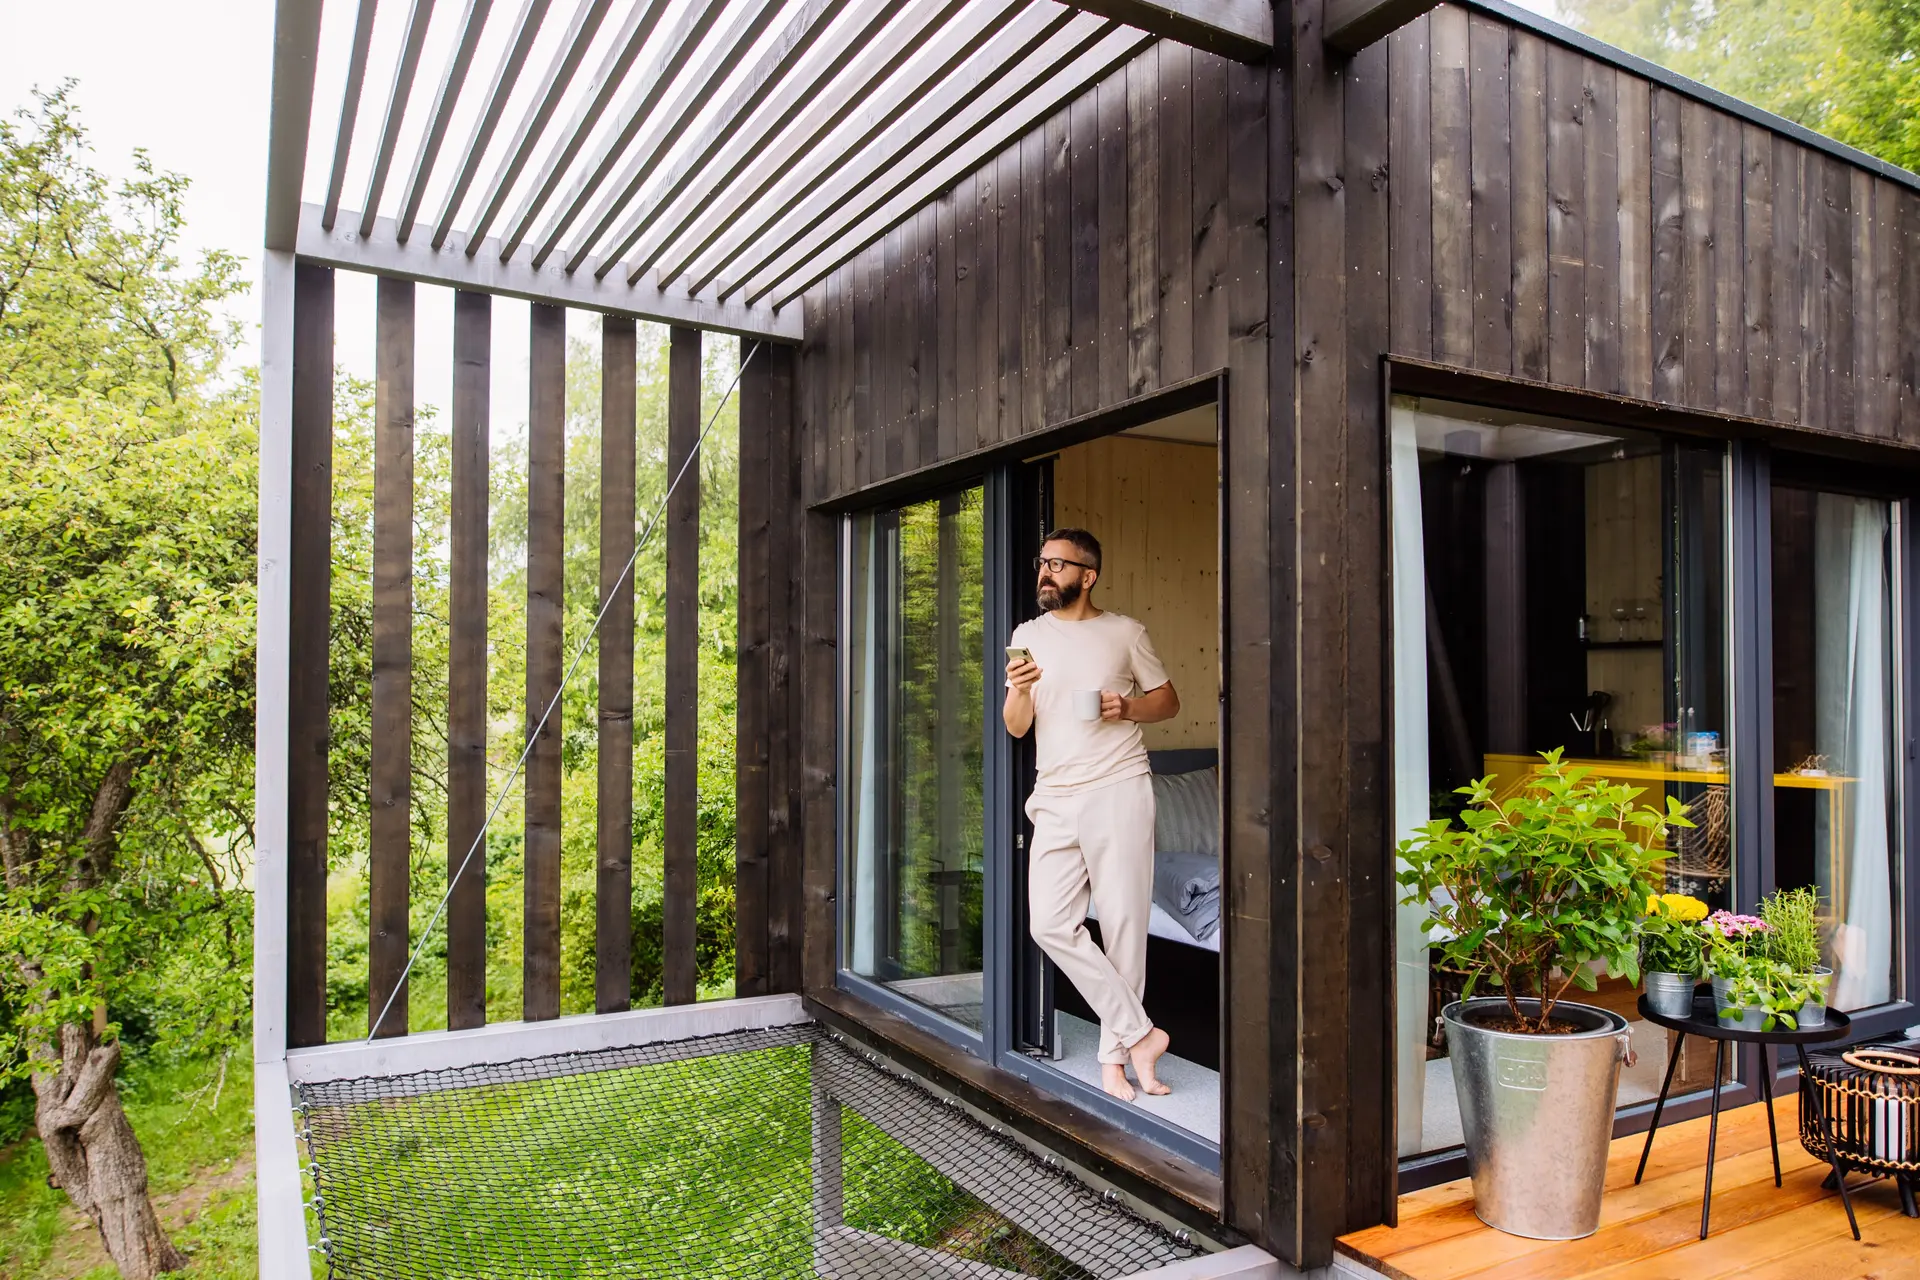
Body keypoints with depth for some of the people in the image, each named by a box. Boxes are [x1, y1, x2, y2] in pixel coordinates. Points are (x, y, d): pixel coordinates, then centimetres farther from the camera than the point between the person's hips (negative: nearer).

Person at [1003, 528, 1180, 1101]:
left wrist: (1128, 707, -9)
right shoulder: (1028, 636, 10)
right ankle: (1139, 1032, 5)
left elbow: (1168, 700, 11)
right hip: (1056, 797, 3)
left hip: (1117, 790, -3)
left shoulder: (1125, 632, 4)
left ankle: (1114, 1054, 15)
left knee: (1124, 923, 0)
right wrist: (1018, 690, -15)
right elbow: (1016, 727, 7)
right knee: (1051, 924, -7)